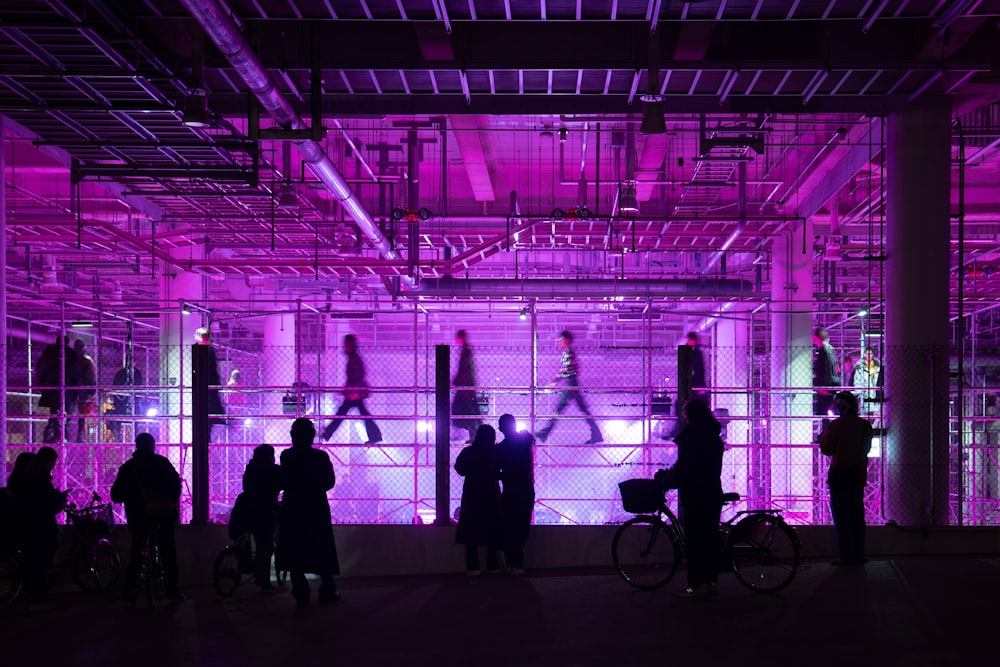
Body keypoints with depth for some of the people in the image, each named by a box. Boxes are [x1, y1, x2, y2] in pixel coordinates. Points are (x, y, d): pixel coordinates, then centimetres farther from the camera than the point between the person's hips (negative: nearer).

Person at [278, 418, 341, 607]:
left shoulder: (286, 456, -8)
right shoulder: (321, 456, -9)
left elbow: (282, 483, -6)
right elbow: (330, 482, -4)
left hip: (292, 509, 0)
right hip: (317, 508, 0)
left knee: (295, 552, 8)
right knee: (322, 550, 11)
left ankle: (301, 594, 3)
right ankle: (327, 592, 12)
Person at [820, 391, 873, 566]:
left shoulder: (835, 425, -14)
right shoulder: (865, 425, 3)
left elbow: (827, 450, -8)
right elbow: (866, 449, 13)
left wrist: (824, 435, 9)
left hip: (840, 474, -5)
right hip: (859, 474, 5)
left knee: (841, 516, 0)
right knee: (857, 515, 12)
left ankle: (846, 556, -1)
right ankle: (858, 555, 14)